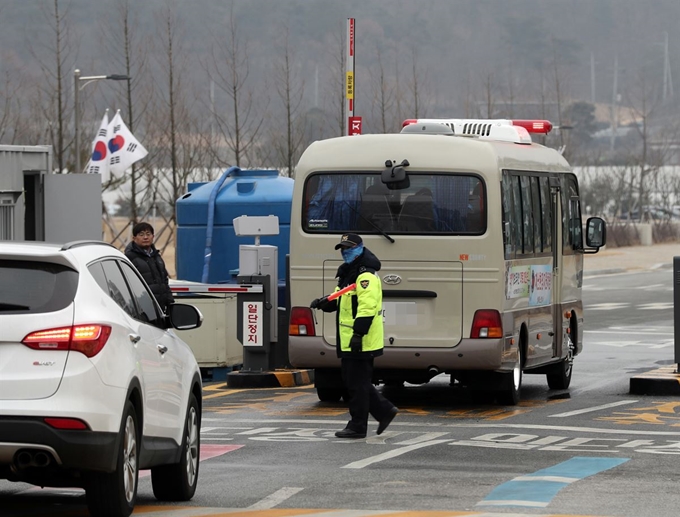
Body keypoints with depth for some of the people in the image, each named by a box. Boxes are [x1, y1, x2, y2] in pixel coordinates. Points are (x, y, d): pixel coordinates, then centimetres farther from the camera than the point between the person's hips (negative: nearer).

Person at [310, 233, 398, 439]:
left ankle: (357, 427, 2)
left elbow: (367, 307, -25)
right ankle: (384, 410, 21)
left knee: (357, 384, -4)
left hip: (361, 342, -11)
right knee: (351, 382, 15)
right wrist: (324, 302, 7)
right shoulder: (347, 273, 18)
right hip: (348, 341, 11)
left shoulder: (365, 276, -16)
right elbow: (339, 300, 28)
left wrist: (358, 334, -29)